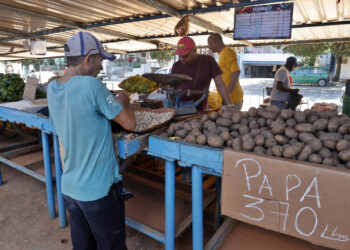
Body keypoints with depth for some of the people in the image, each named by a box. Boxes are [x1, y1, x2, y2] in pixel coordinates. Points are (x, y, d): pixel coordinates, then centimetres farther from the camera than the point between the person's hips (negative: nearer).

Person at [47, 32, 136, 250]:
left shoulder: (52, 89, 1)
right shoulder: (91, 85, -22)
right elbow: (130, 124, -17)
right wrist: (124, 101, 3)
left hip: (70, 187, 7)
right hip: (99, 190, -7)